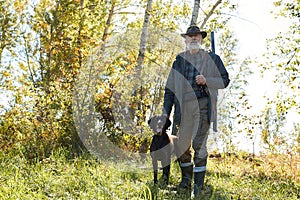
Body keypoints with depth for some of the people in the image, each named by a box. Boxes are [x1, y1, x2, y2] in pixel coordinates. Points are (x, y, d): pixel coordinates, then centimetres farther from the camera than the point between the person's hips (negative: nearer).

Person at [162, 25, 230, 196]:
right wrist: (166, 111, 9)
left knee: (199, 145, -7)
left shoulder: (212, 59, 12)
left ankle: (199, 184, 2)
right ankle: (186, 179, 23)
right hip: (183, 105, 3)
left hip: (202, 104, -3)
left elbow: (225, 80, 9)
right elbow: (170, 87, 16)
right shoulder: (179, 60, 18)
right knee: (181, 145, 5)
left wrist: (206, 81, -9)